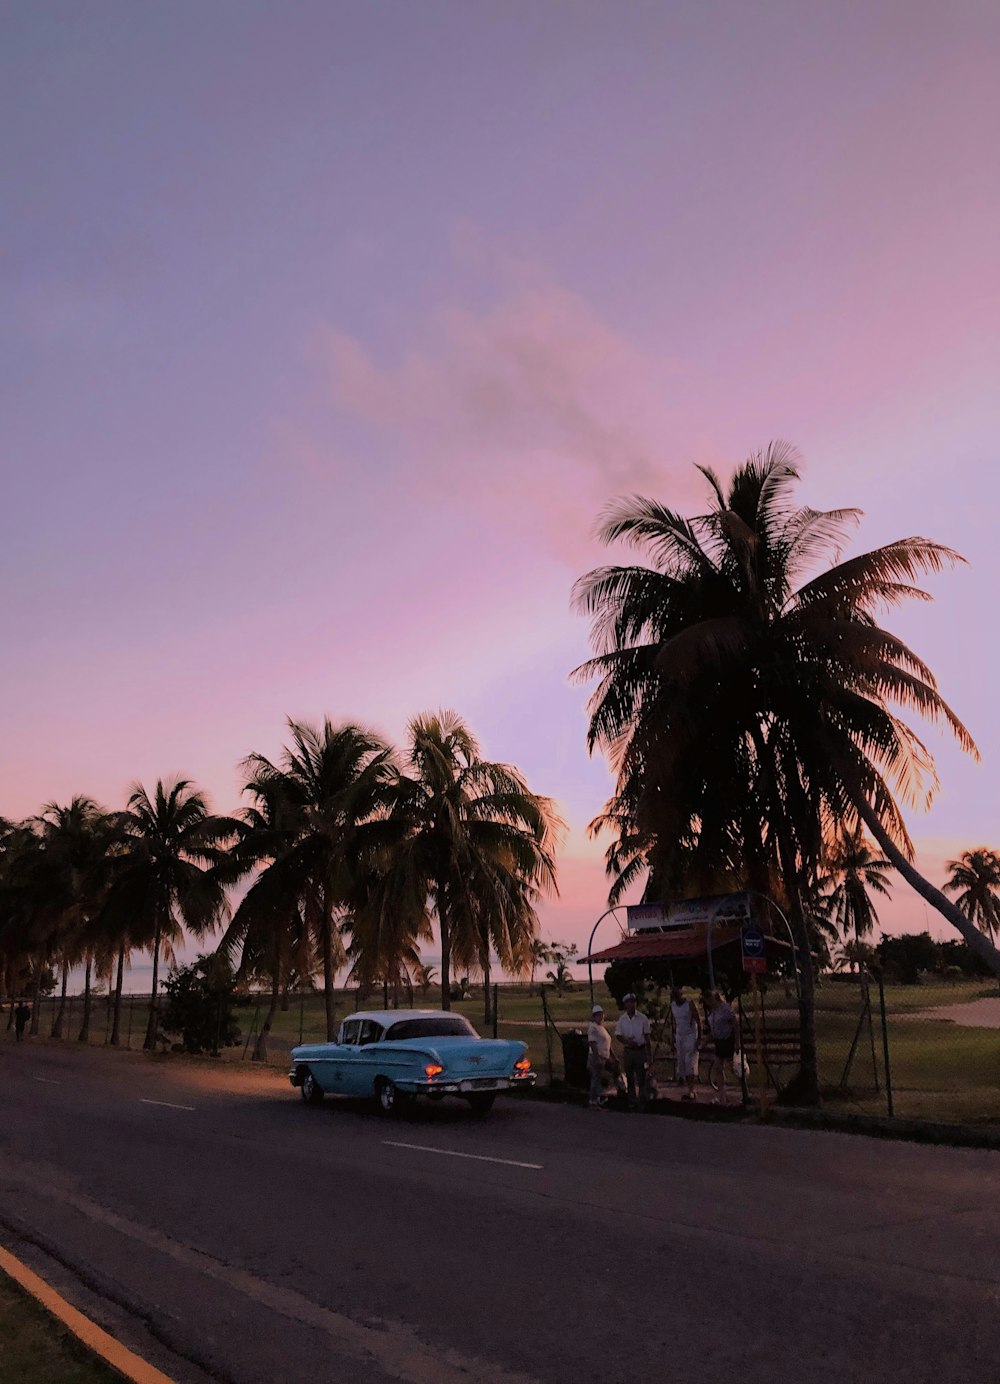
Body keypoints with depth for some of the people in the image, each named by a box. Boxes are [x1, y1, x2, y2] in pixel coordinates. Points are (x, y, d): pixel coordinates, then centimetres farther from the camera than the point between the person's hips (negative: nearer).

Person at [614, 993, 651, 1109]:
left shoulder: (642, 1018, -4)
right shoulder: (622, 1020, 1)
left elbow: (647, 1036, 1)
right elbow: (618, 1035, 4)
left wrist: (649, 1052, -1)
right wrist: (626, 1041, -16)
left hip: (641, 1050, -2)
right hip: (628, 1050, 2)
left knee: (641, 1077, 1)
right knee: (630, 1078, 9)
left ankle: (641, 1101, 10)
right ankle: (632, 1101, 18)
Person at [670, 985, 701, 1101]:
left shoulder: (690, 1004, -9)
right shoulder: (672, 1006, 7)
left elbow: (698, 1021, -9)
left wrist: (699, 1038, -15)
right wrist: (674, 1040, 14)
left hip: (690, 1036, -6)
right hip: (679, 1037, 6)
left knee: (690, 1063, -13)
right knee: (681, 1063, 0)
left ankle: (691, 1091, -16)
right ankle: (690, 1090, 5)